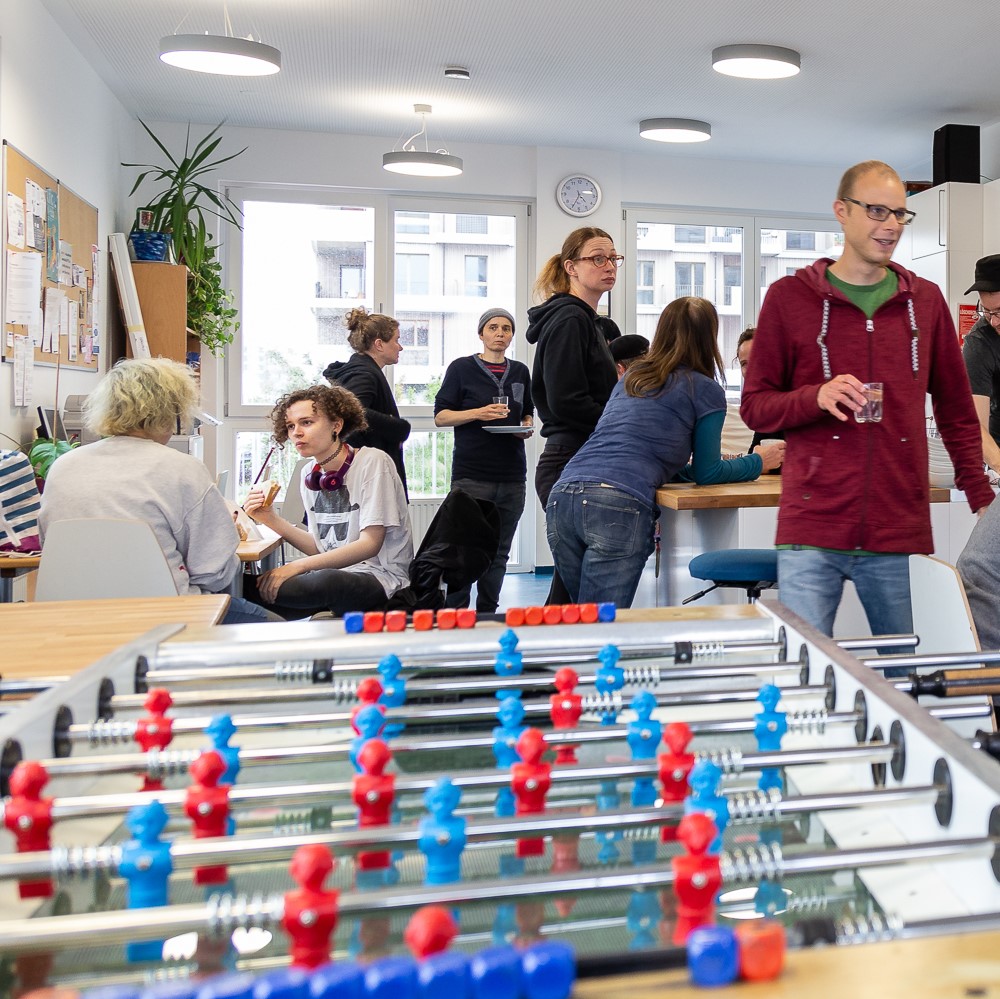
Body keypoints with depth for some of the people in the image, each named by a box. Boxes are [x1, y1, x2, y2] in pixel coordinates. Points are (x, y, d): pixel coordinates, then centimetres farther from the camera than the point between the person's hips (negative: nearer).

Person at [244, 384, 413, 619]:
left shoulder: (372, 462, -10)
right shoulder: (310, 474, 10)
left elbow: (370, 544, -15)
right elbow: (321, 548, 9)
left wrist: (297, 566, -21)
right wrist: (272, 520, -5)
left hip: (380, 575, -4)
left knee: (327, 581, -37)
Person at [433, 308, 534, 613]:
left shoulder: (520, 371, 16)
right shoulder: (462, 368, 2)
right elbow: (440, 416, -1)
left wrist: (527, 427, 4)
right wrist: (478, 413, -16)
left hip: (512, 475, 5)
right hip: (471, 474, -4)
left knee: (498, 552, 7)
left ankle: (487, 615, 16)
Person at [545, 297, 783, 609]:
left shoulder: (629, 377, 27)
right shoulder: (706, 391, 8)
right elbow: (705, 473, 14)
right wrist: (759, 462, 30)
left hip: (562, 496, 7)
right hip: (619, 505, -6)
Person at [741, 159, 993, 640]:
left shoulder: (925, 300, 11)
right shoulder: (790, 296, 2)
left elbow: (956, 411, 17)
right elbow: (754, 407, 3)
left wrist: (982, 499, 11)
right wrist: (816, 397, -16)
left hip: (902, 533, 3)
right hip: (812, 532, -2)